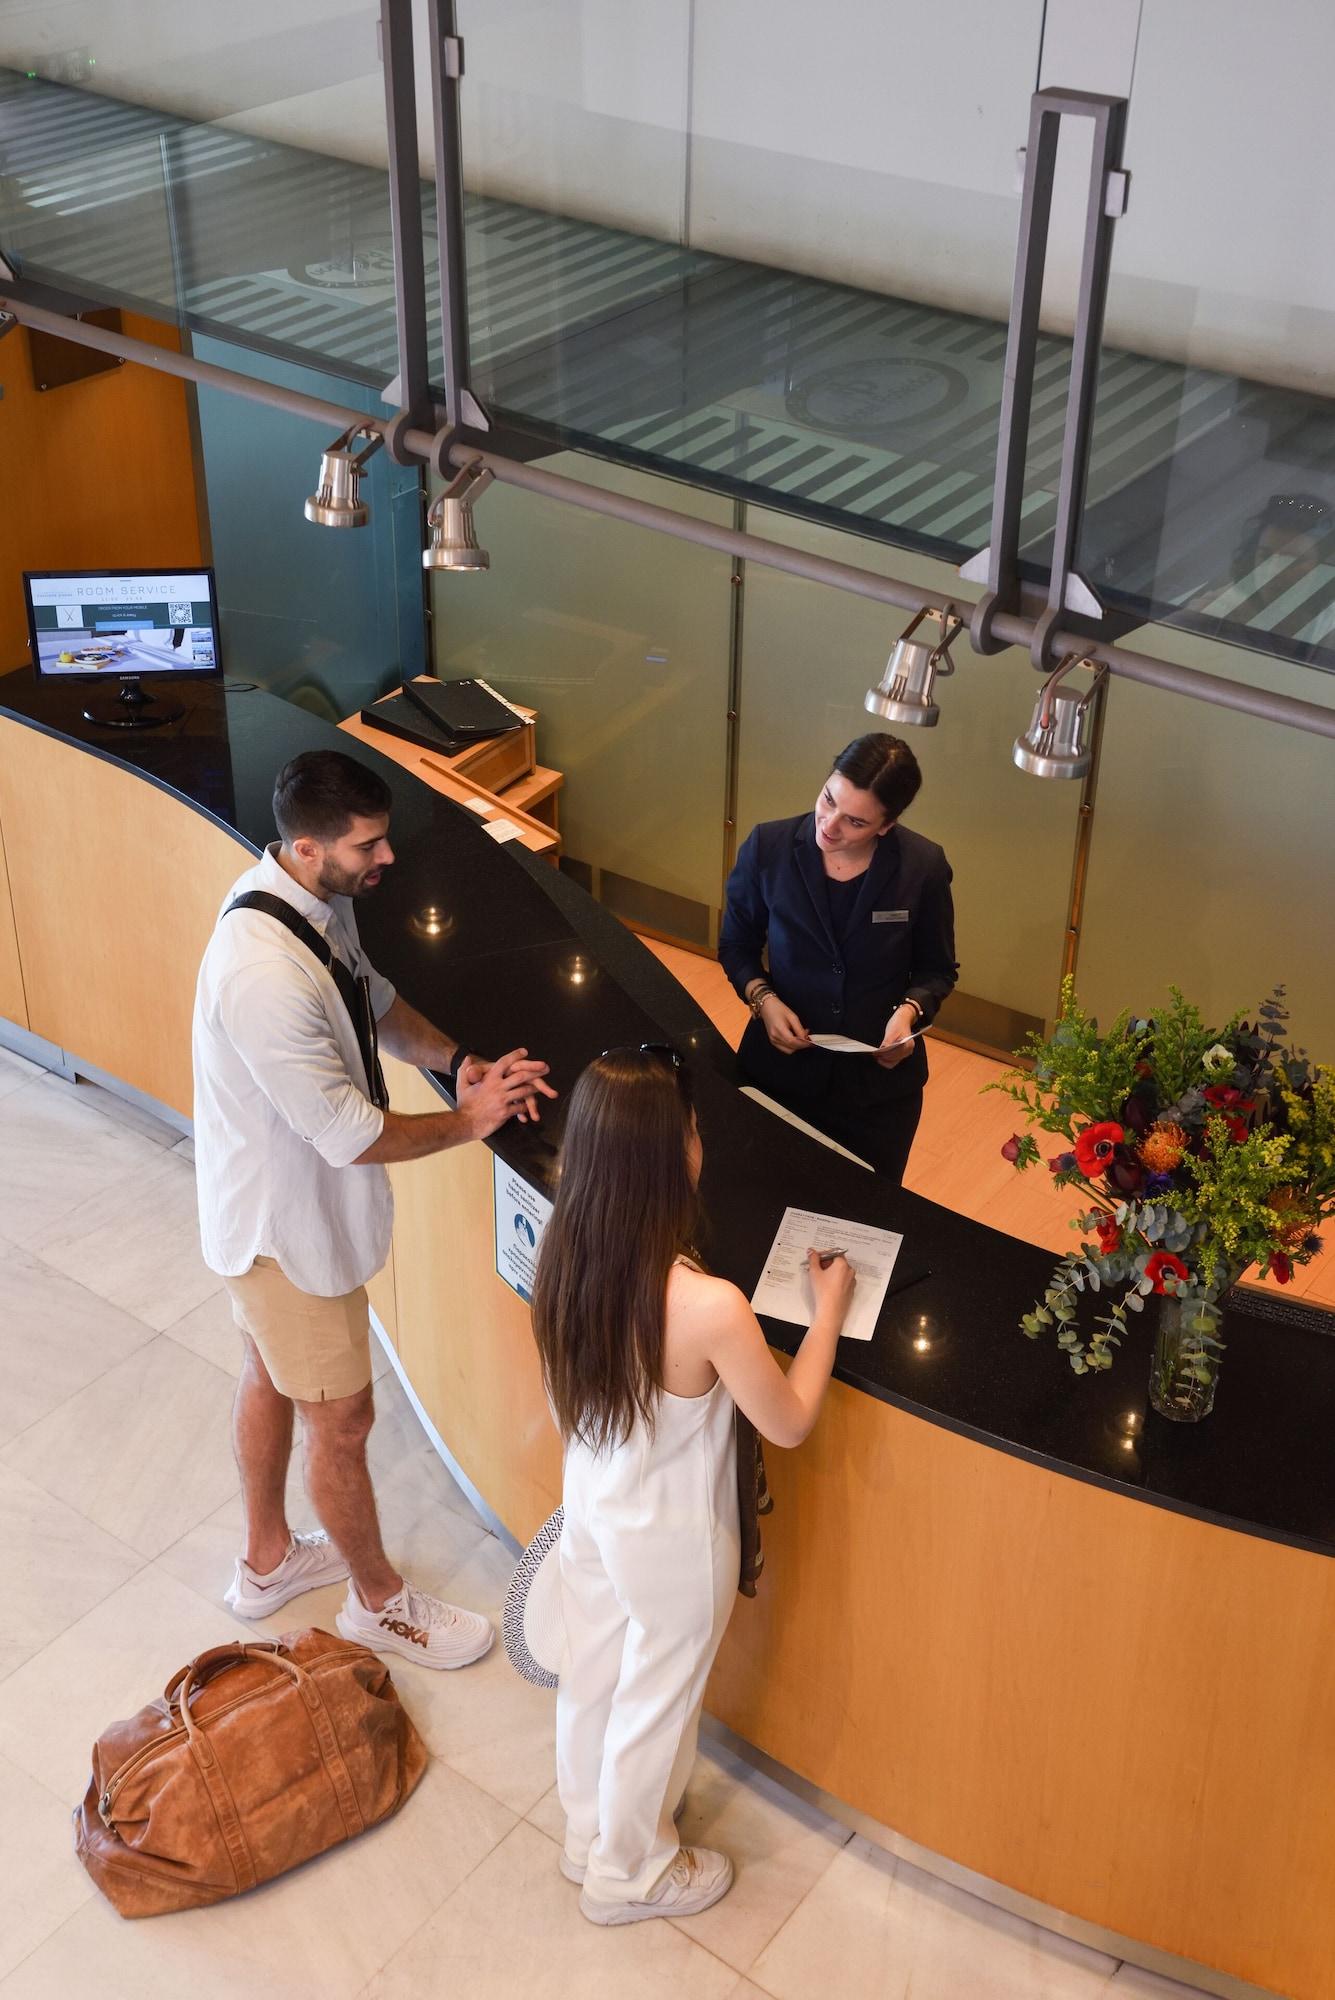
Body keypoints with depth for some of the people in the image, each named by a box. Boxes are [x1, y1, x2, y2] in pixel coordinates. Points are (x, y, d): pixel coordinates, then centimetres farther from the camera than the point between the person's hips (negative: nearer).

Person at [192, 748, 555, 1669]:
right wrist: (472, 1120, -18)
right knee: (342, 1417, 11)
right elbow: (354, 1137, -32)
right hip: (287, 1222, -10)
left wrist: (458, 1060, -8)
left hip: (273, 1202, 10)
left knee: (271, 1375, 27)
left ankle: (268, 1561, 49)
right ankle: (379, 1599, 34)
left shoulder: (318, 898, -9)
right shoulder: (265, 977, -38)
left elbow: (376, 999, 9)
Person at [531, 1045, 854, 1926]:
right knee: (657, 1699, 20)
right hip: (672, 1538, -6)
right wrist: (830, 1311, -9)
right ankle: (631, 1871, 44)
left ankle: (589, 1832, 53)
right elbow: (790, 1423, -20)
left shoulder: (564, 1258, -18)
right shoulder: (710, 1308, -37)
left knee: (592, 1672, 28)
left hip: (589, 1505, 6)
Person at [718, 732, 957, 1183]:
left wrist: (910, 1011, -18)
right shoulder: (768, 848, -13)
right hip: (781, 1067, 0)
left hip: (880, 1081, 0)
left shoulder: (923, 868, -14)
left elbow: (936, 969, 1)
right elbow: (737, 945, 2)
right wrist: (763, 999, -15)